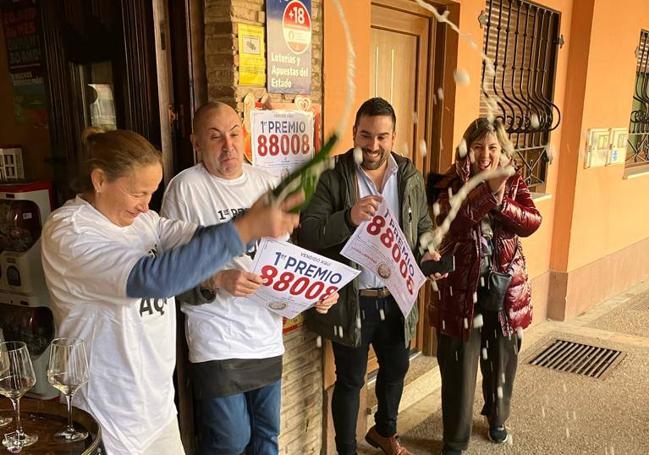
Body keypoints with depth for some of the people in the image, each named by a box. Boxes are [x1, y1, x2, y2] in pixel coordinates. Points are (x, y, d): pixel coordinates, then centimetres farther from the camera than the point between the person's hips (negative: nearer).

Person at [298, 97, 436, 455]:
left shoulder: (410, 178, 2)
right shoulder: (333, 178, -12)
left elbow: (423, 227, 11)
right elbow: (306, 233, -18)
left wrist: (428, 253, -10)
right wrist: (349, 217, -34)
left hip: (396, 298, 5)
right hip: (351, 301, -5)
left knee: (396, 368, 24)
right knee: (350, 381, 11)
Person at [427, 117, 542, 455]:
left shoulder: (514, 183, 4)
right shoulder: (452, 183, -6)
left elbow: (531, 223, -11)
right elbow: (454, 218, -25)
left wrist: (500, 199, -26)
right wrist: (488, 188, -34)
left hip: (506, 287, 4)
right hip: (463, 288, -3)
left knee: (502, 362, 21)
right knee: (460, 368, 5)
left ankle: (497, 419, 48)